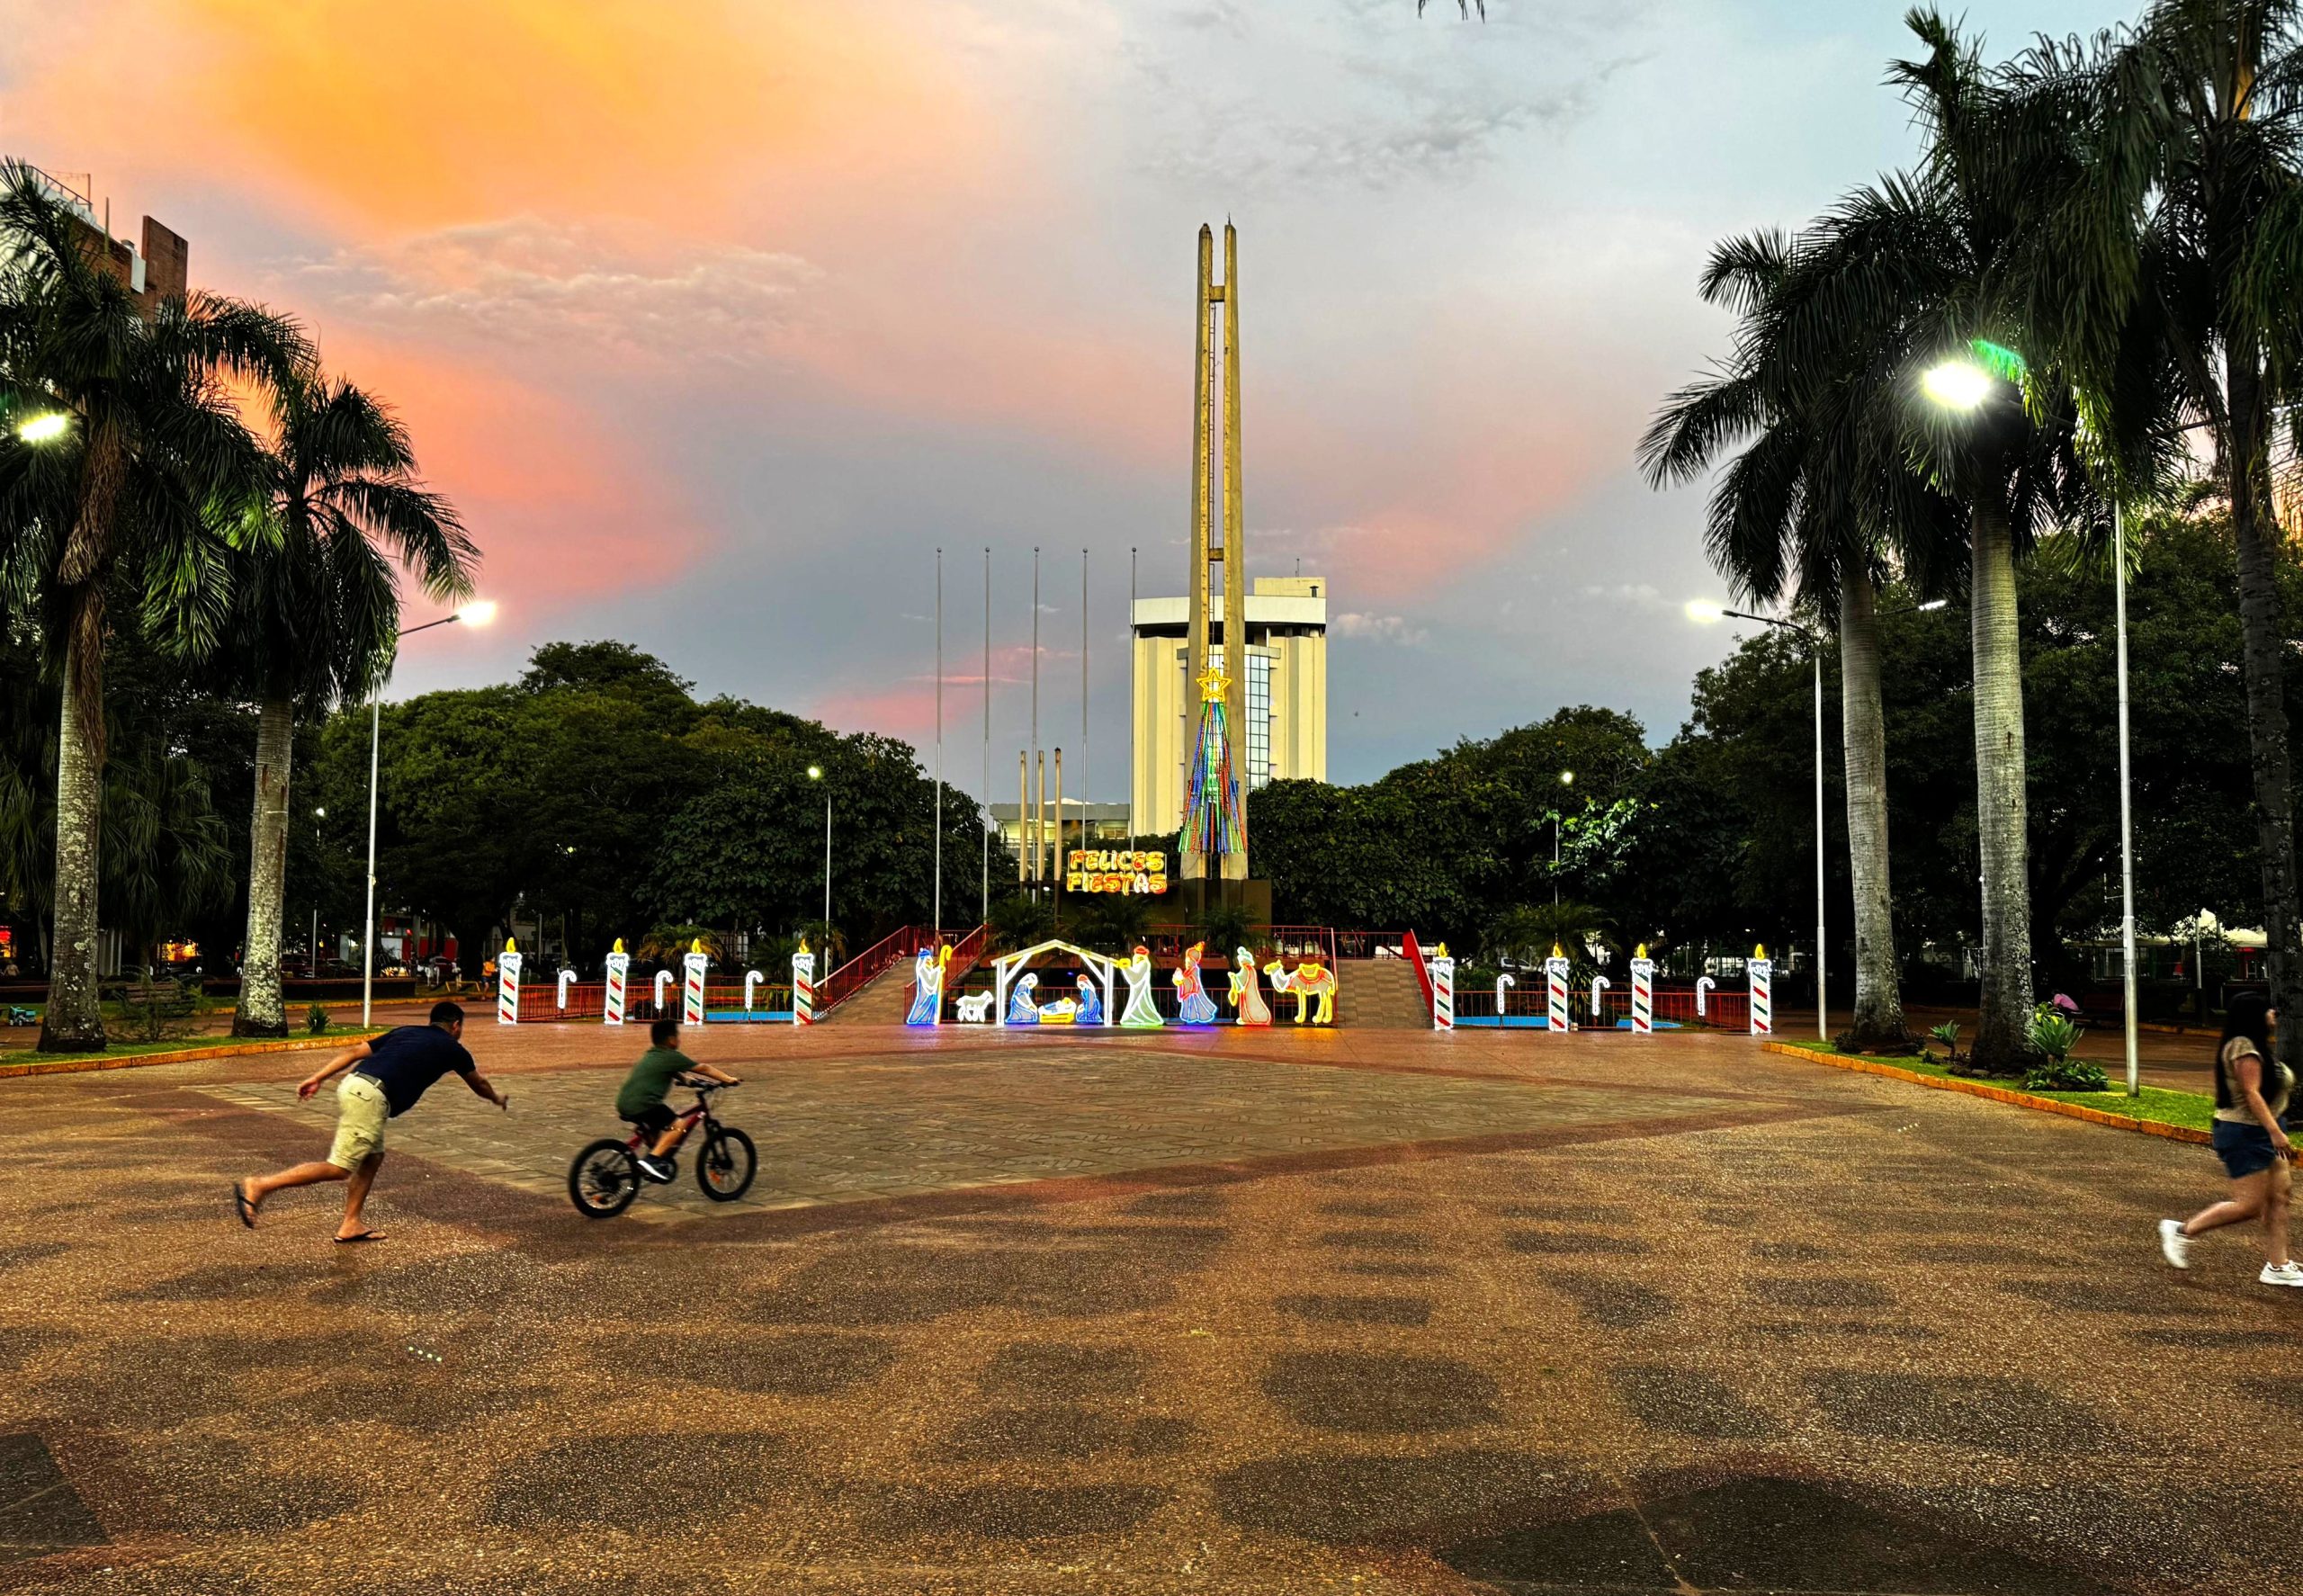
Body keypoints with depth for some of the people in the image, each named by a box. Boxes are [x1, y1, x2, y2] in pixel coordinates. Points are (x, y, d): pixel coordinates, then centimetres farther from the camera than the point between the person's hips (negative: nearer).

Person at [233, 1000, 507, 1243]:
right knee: (339, 1169, -6)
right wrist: (498, 1099, 50)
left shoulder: (405, 1031, 27)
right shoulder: (451, 1048, 14)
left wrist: (319, 1078, 17)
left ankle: (350, 1226, 20)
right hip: (370, 1097, -8)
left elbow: (356, 1050, 18)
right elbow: (478, 1084, 31)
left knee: (373, 1158, 20)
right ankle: (258, 1187, -12)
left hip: (353, 1084, 8)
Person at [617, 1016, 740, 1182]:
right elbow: (703, 1069, 3)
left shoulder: (651, 1055, 21)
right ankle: (651, 1160, -17)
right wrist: (729, 1079, 9)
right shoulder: (671, 1057, -3)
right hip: (642, 1105, -9)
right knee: (679, 1126, -10)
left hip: (624, 1103, 9)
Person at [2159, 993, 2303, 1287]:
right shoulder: (2244, 1047, -17)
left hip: (2263, 1134, 10)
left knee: (2278, 1198, 6)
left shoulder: (2257, 1047, 15)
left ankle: (2277, 1265, 10)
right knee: (2250, 1204, -8)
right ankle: (2182, 1231, 2)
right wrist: (2275, 1131, -28)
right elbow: (2251, 1093, -24)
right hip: (2244, 1134, -10)